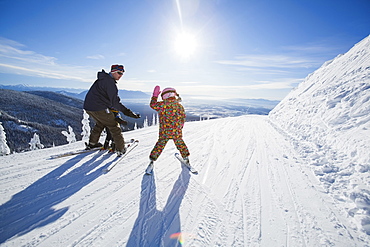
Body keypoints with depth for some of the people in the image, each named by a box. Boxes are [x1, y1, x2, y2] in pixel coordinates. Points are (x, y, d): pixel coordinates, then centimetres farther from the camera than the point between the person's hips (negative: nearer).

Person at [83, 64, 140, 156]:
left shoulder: (103, 79, 17)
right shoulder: (110, 83, -14)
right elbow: (115, 102, -21)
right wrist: (128, 112, -24)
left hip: (88, 106, 10)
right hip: (99, 108, -10)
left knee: (100, 123, 31)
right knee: (114, 126, 1)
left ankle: (92, 143, 43)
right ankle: (121, 149, 4)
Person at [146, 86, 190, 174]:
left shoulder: (162, 105, -9)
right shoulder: (179, 106, -1)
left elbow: (153, 105, 5)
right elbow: (183, 118, 6)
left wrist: (155, 95, 15)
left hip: (164, 132, -1)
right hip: (177, 132, 1)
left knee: (159, 145, 11)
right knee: (180, 144, 20)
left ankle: (152, 161, 17)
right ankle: (186, 159, 32)